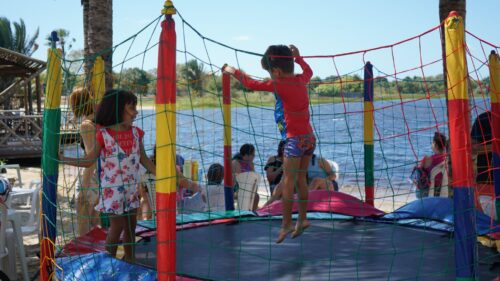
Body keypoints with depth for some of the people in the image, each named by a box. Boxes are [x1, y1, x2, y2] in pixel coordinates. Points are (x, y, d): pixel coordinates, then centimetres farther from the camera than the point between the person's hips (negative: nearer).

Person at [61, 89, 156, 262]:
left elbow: (144, 160, 9)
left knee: (131, 225, 12)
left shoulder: (135, 133, 1)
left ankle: (130, 259, 28)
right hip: (112, 188, -5)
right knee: (117, 226, 1)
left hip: (132, 188, 5)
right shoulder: (103, 135, -12)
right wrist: (61, 158, -15)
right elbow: (88, 161, -7)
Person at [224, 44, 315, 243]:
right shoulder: (301, 80, 7)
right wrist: (297, 57, 35)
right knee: (301, 179, 14)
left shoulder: (280, 85, -13)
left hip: (295, 139, -8)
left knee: (288, 182, -2)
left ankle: (286, 223, 0)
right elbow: (309, 71, 32)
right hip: (309, 137, 8)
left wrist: (233, 71, 5)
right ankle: (302, 219, 18)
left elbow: (251, 84, -7)